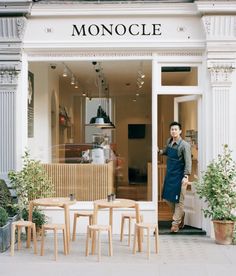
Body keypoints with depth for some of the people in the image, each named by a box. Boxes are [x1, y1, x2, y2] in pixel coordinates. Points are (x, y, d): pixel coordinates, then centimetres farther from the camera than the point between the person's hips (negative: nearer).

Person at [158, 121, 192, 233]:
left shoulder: (184, 145, -15)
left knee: (178, 200, -1)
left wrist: (186, 176, -27)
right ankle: (180, 216, 31)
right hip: (169, 174, 7)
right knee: (168, 198, 13)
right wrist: (159, 151, 4)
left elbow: (188, 162, -18)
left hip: (179, 176, -7)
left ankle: (176, 223, 7)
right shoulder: (169, 141, 6)